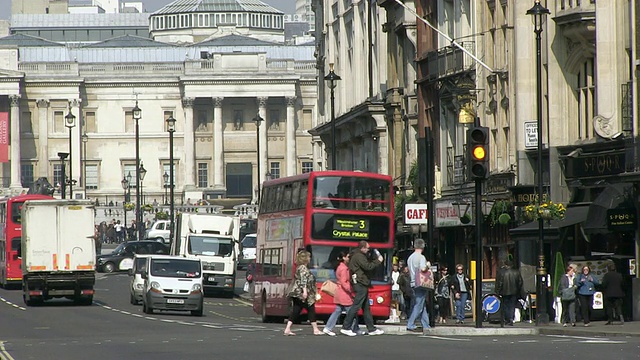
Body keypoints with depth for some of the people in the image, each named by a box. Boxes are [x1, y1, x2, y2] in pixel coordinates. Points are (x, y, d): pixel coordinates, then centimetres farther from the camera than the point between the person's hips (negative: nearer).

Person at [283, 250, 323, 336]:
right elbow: (303, 280, -21)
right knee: (311, 310, 2)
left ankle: (287, 329, -4)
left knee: (295, 312, 4)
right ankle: (315, 330, 7)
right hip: (303, 295, -9)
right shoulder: (303, 268, -10)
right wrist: (305, 291, -28)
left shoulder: (299, 268, 20)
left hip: (296, 294, 9)